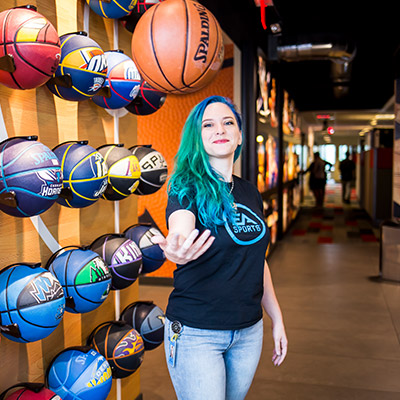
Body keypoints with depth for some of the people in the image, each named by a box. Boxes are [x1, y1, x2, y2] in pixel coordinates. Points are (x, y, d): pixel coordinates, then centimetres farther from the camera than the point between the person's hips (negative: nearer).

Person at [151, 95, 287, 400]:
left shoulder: (250, 193, 6)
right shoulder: (188, 188, -11)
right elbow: (180, 227, -34)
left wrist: (277, 319, 14)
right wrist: (175, 249, -57)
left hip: (249, 329, 6)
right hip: (196, 332, -5)